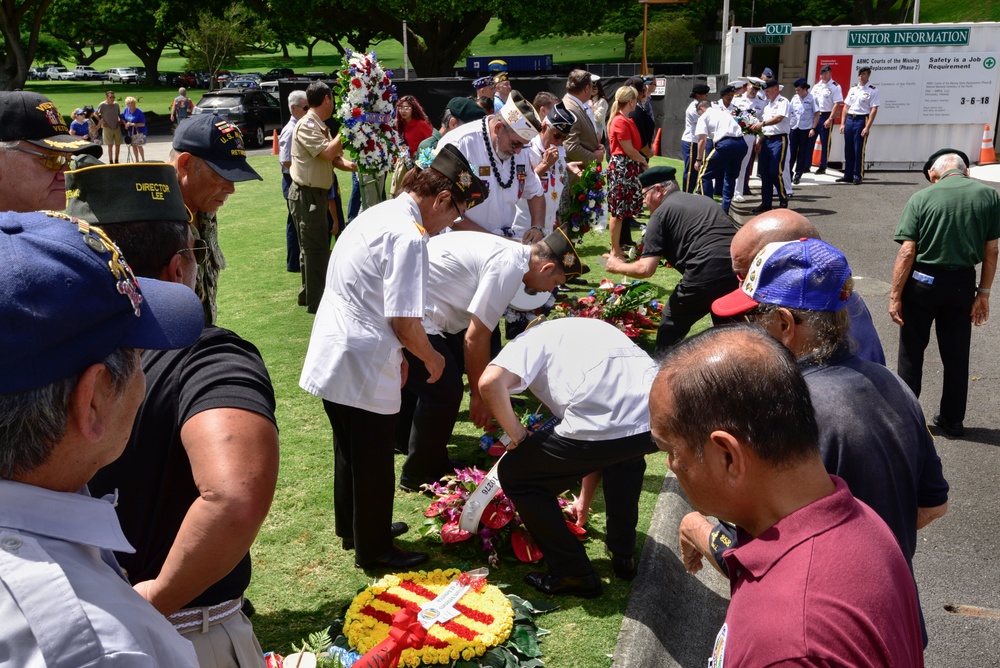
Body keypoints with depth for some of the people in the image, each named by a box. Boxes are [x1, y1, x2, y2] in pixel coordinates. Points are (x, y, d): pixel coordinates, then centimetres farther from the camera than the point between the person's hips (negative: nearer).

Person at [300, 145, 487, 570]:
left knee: (352, 452, 25)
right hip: (363, 368, -9)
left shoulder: (377, 215, 11)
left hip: (332, 356, 10)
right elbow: (406, 324, -21)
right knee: (374, 463, 9)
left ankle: (354, 527, 44)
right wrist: (431, 358, -2)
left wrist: (396, 354, 19)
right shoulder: (409, 236, -20)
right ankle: (374, 549, 26)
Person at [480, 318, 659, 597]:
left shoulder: (530, 339, 20)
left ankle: (574, 575, 24)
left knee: (514, 474, 19)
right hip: (660, 420, 7)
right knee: (626, 455, 43)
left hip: (601, 429, -6)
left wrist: (517, 435, 11)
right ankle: (624, 556, 46)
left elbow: (489, 383, -5)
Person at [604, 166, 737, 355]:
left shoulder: (661, 213, 6)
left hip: (705, 277, -6)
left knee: (669, 331, 17)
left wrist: (618, 267, 19)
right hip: (741, 272, 6)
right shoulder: (705, 200, 25)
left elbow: (645, 269, 1)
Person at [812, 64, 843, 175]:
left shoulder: (835, 87, -7)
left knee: (825, 142, 0)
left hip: (826, 116, -6)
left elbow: (837, 104, -11)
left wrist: (830, 119, -18)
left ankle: (822, 167, 7)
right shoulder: (817, 86, 12)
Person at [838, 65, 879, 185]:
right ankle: (848, 175, 15)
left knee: (859, 150, -4)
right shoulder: (852, 90, 15)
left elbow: (874, 110, -9)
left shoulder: (873, 91, -3)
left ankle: (858, 176, 2)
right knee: (848, 150, 8)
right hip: (849, 119, 6)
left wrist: (867, 127, -17)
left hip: (862, 120, -6)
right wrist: (842, 124, 8)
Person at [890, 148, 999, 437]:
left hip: (922, 282, -2)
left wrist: (895, 295, -8)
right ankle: (952, 420, 25)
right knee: (956, 355, 14)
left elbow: (907, 253, -14)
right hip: (962, 283, 3)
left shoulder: (921, 198, -10)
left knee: (911, 352, 12)